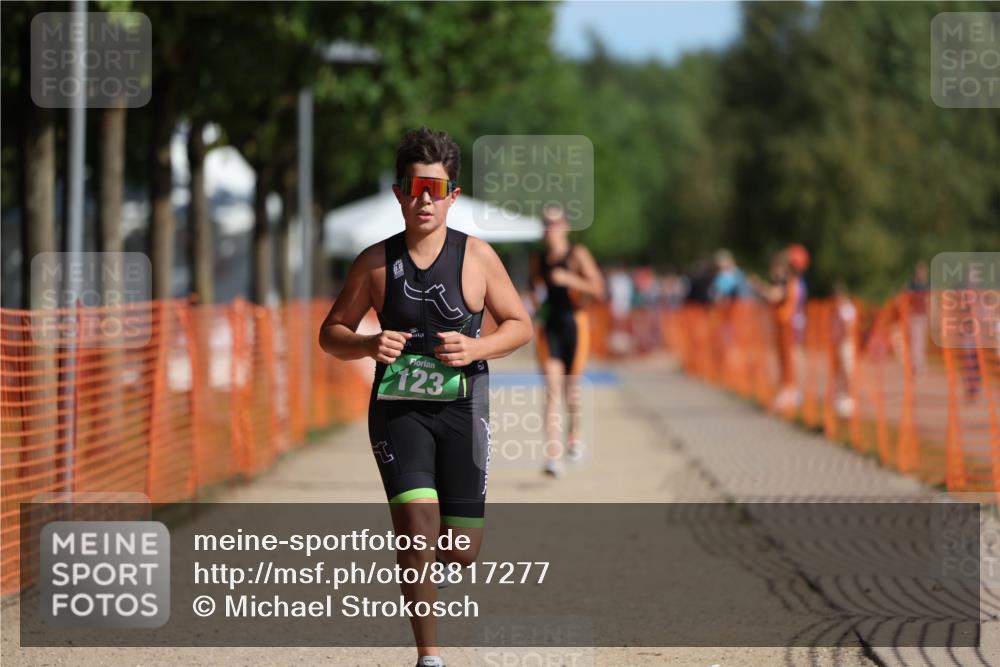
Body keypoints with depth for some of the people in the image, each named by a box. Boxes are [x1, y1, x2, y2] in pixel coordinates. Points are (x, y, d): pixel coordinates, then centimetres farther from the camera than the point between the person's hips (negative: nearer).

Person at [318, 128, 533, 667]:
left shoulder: (476, 256, 0)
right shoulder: (377, 261, 1)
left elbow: (520, 325, 7)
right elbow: (331, 333, 7)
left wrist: (476, 348, -12)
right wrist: (367, 346, -14)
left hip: (462, 406, 1)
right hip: (397, 407, -1)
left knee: (460, 552, -1)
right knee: (417, 520, -19)